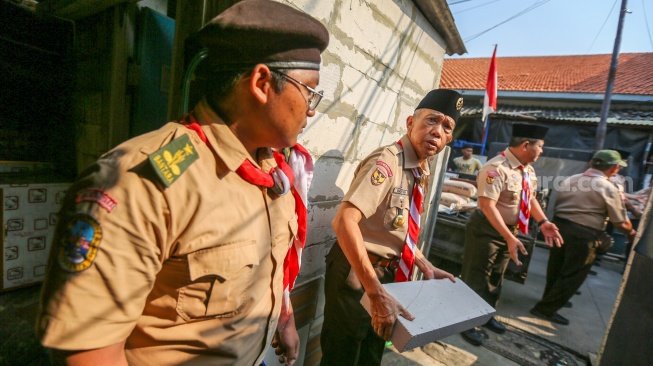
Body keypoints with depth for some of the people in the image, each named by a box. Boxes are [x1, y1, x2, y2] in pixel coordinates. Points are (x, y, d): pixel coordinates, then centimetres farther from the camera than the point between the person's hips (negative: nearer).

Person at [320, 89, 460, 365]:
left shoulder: (422, 172, 5)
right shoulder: (387, 162, -23)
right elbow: (344, 222, -35)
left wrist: (427, 268, 10)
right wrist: (376, 292, -35)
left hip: (388, 272, 8)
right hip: (358, 272, -8)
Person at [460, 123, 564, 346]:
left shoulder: (528, 170, 3)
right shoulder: (496, 168, -26)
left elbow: (530, 198, 13)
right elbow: (488, 206, -30)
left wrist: (543, 222, -3)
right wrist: (510, 238, -32)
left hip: (510, 229, 9)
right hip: (487, 230, -9)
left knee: (496, 277, 23)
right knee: (476, 278, 4)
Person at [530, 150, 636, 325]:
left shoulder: (570, 180, 9)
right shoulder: (609, 189, -7)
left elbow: (556, 205, 13)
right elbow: (621, 223, -2)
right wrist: (631, 233, 18)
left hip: (559, 226, 6)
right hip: (583, 235, -6)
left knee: (556, 269, 20)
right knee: (572, 276, 8)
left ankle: (549, 300, 37)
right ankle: (545, 309, 12)